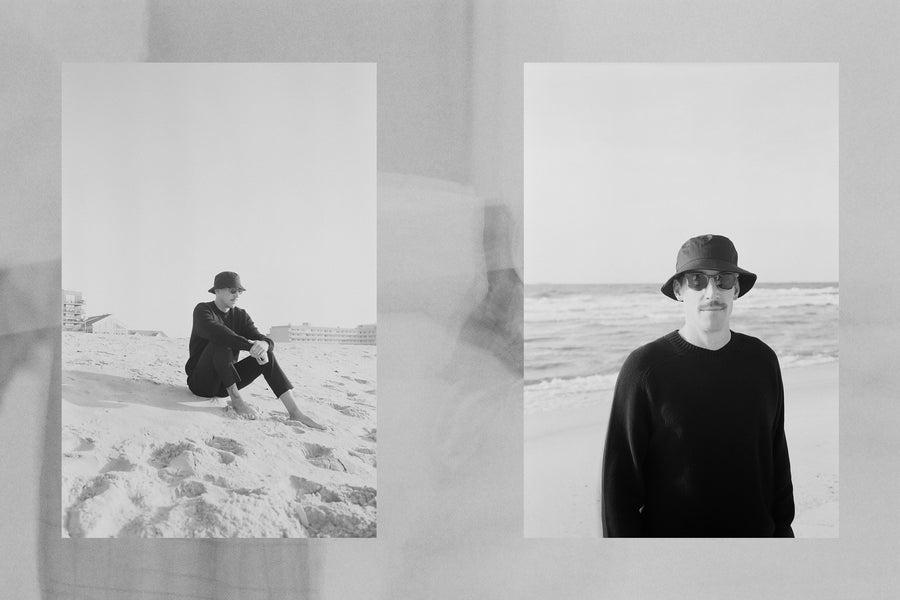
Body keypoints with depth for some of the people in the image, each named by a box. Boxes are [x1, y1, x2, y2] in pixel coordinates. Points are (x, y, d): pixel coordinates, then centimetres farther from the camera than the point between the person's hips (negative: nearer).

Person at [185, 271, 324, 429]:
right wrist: (250, 345, -39)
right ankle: (236, 400, -28)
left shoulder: (240, 315, 8)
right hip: (201, 382, -5)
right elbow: (215, 331, -32)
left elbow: (266, 340, -5)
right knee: (221, 342, -30)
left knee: (266, 353, -14)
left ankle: (294, 412, -26)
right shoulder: (202, 310, -9)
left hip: (226, 383, 5)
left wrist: (264, 344, -31)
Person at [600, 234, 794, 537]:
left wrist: (783, 527, 10)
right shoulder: (644, 367, -12)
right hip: (668, 531, -3)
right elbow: (619, 476, -10)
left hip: (755, 532, 4)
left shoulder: (762, 360, 2)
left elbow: (777, 454, 11)